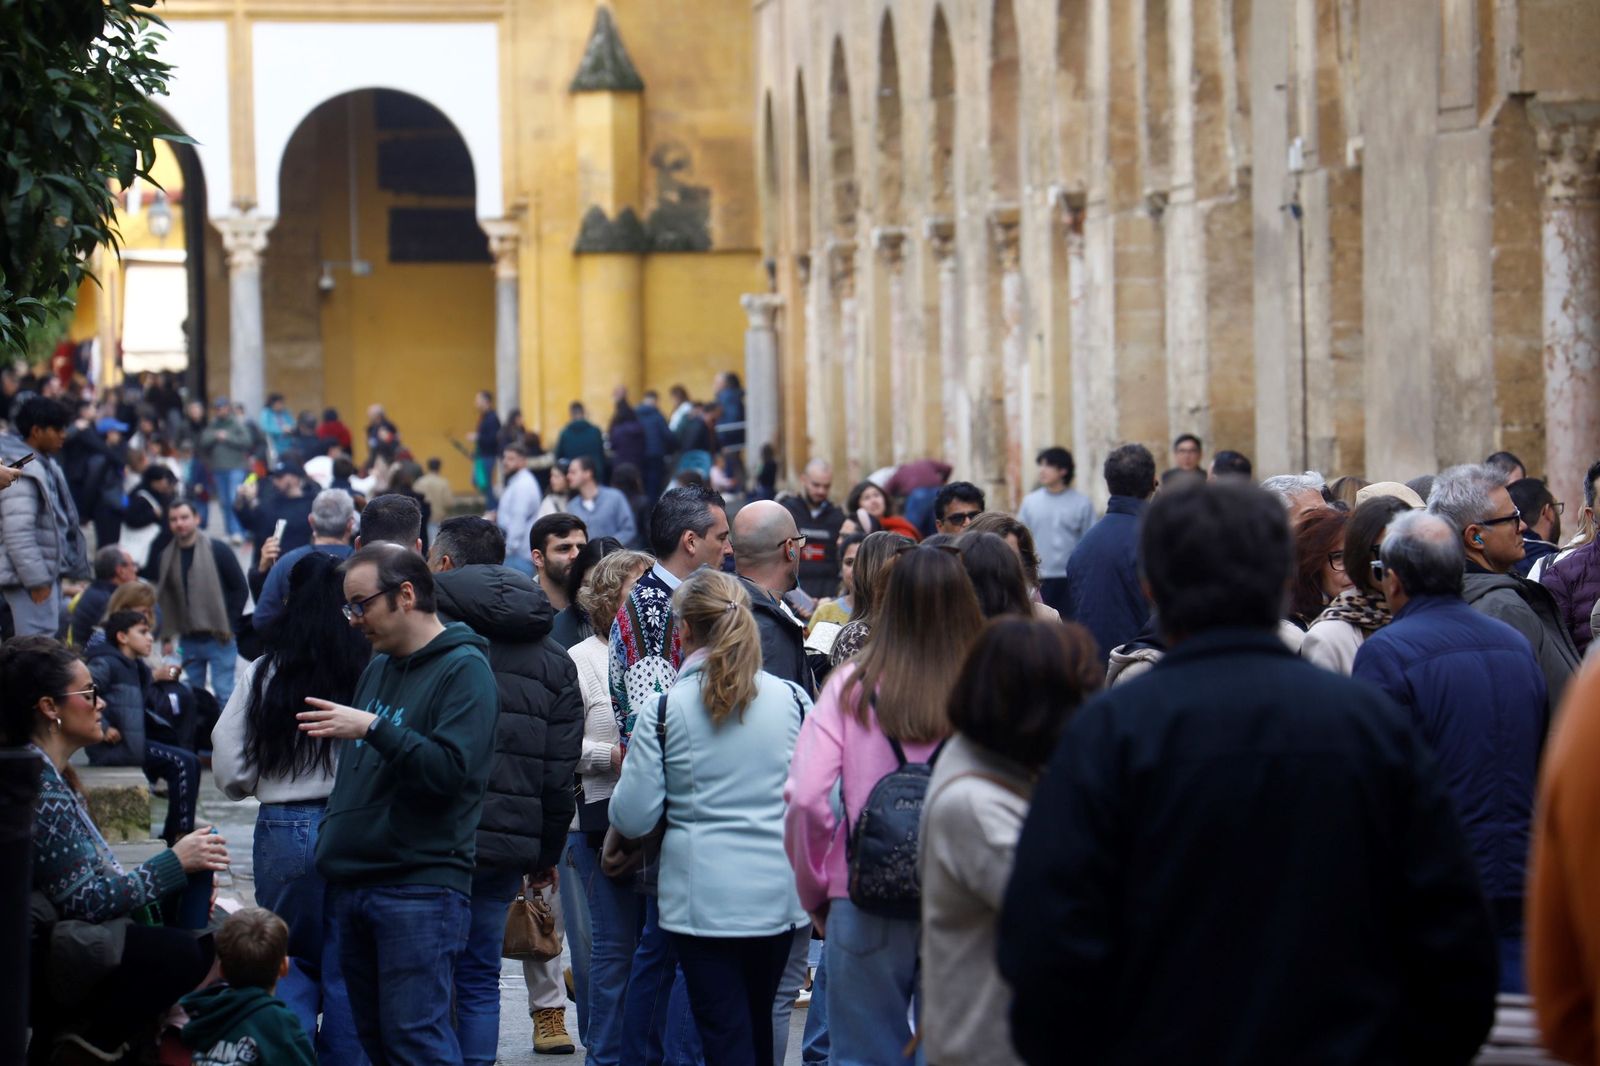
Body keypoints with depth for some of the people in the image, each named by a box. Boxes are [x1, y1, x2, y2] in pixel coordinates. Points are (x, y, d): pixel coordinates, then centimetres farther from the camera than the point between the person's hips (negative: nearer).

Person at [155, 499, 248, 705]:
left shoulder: (218, 550, -7)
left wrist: (228, 625, -8)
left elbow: (240, 588, -4)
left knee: (224, 694, -4)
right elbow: (162, 597, 12)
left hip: (219, 639, -4)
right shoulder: (167, 556, 3)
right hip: (188, 640, 4)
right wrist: (167, 635, 4)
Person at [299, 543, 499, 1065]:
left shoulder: (464, 670, -8)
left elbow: (452, 769, -21)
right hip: (353, 883, 9)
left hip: (421, 887, -9)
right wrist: (333, 845, 18)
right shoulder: (378, 667, 18)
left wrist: (373, 728, -24)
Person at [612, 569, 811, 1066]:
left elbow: (633, 817, -7)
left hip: (703, 895, -3)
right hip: (779, 893, 3)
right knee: (759, 1025, 21)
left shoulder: (665, 708, -8)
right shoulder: (792, 699, -1)